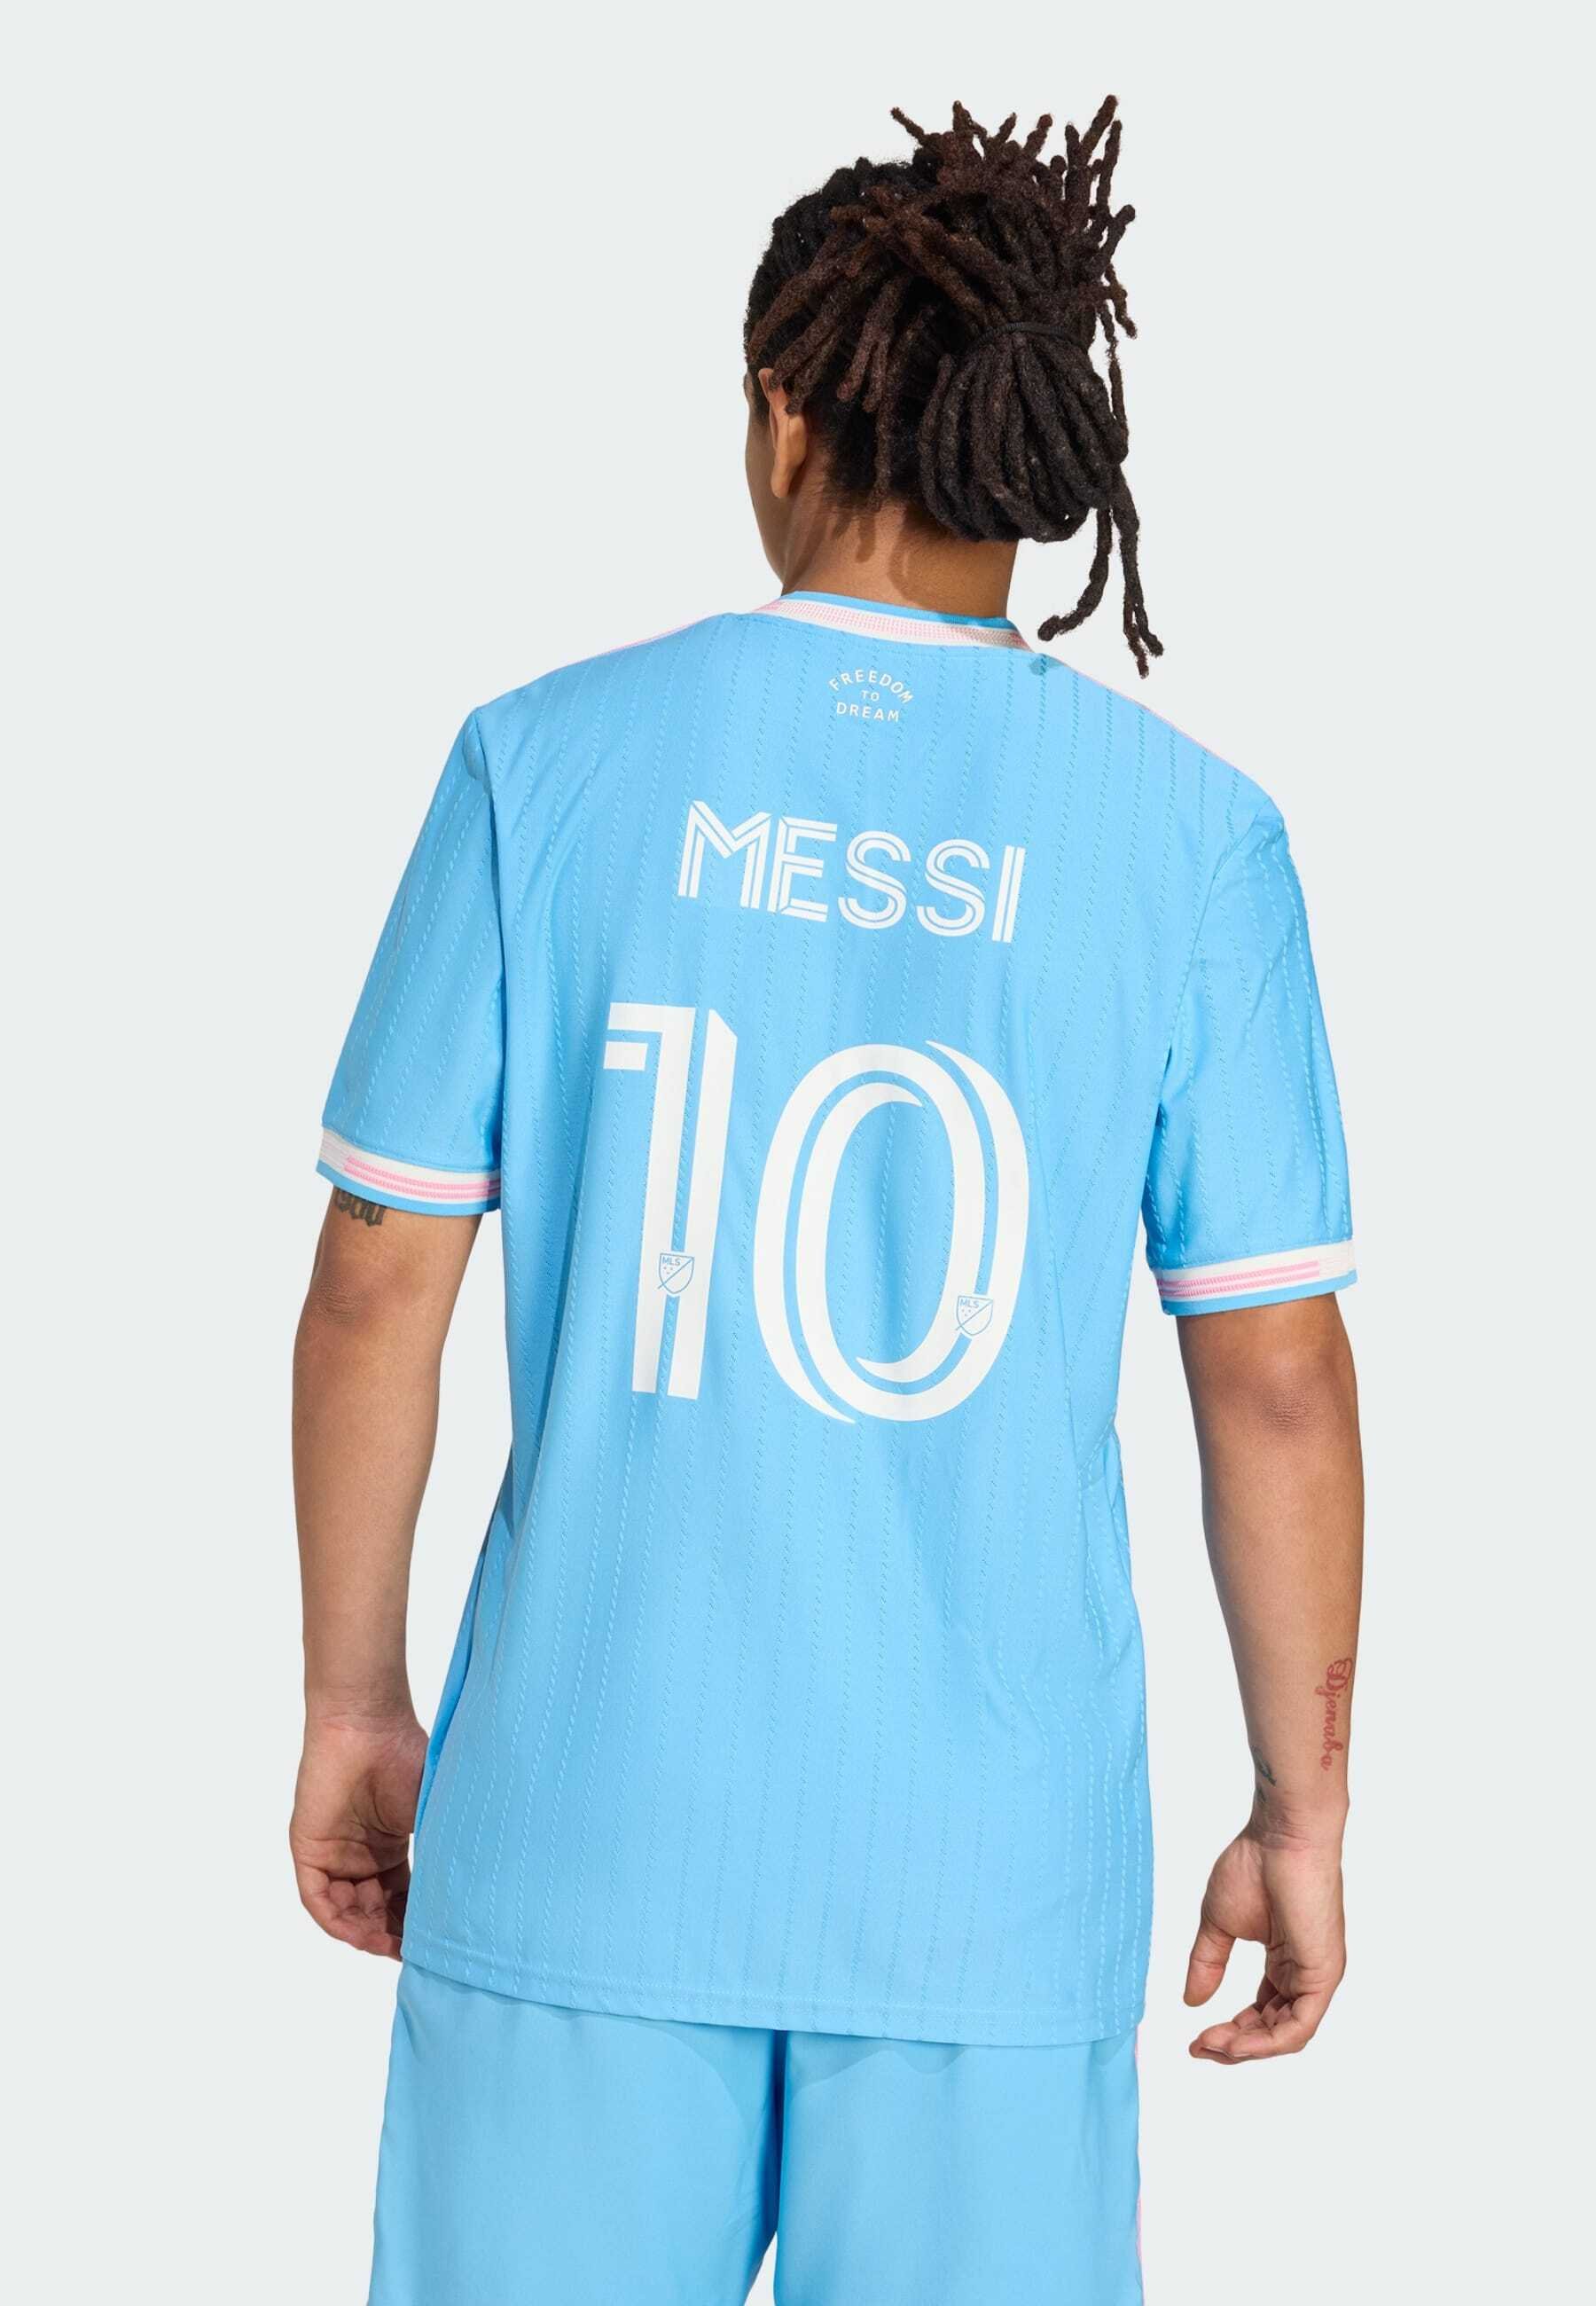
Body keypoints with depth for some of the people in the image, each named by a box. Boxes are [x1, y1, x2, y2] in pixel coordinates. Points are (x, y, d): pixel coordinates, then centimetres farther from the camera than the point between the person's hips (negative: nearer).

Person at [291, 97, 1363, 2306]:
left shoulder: (549, 761, -4)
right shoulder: (1189, 835, -5)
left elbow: (381, 1280, -2)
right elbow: (1277, 1379, -3)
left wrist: (353, 1701, 11)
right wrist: (1303, 1813, 8)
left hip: (589, 1807, 0)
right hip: (990, 1866, 0)